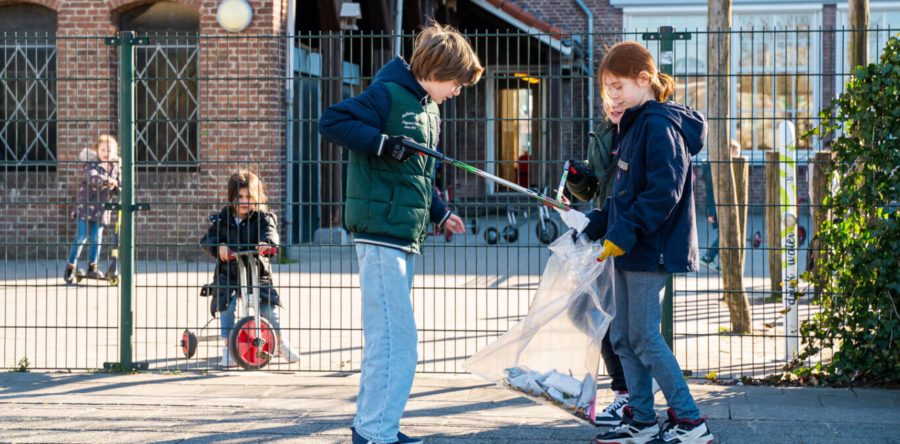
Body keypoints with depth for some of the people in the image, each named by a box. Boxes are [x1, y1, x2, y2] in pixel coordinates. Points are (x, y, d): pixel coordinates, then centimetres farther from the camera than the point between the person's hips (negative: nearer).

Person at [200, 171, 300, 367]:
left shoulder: (262, 218, 1)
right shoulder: (222, 219, 5)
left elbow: (270, 232, -17)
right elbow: (206, 240, 0)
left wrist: (266, 242, -40)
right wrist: (219, 246, -22)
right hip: (228, 272, 1)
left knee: (269, 304, -14)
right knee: (226, 305, -19)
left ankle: (280, 342, 5)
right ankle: (227, 346, -7)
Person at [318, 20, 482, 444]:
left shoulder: (428, 109, 19)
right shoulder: (387, 94, -10)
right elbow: (331, 121, -17)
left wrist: (440, 213, 18)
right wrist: (382, 142, -24)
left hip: (405, 238, 10)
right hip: (381, 232, -10)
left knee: (385, 339, 14)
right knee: (398, 341, -11)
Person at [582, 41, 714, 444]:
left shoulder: (659, 125, -15)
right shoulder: (633, 126, 17)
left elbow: (663, 191, -24)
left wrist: (624, 232, -23)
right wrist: (596, 225, 18)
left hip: (650, 251, -10)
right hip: (629, 250, 10)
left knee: (644, 337, -8)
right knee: (622, 336, 11)